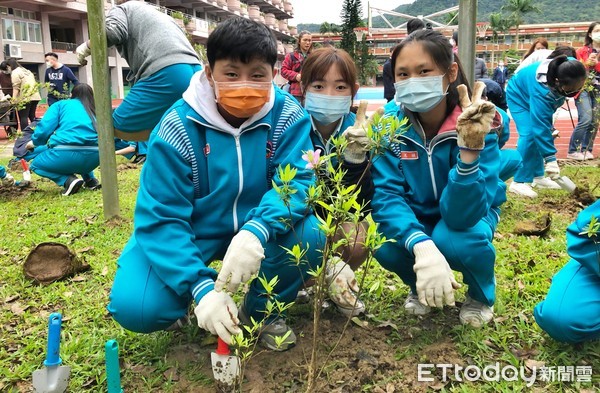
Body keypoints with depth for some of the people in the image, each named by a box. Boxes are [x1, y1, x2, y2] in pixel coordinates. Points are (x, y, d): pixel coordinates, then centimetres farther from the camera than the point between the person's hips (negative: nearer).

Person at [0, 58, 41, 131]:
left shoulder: (15, 72, -4)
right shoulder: (26, 70, 23)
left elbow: (16, 87, -13)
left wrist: (13, 100, -14)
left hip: (25, 98, -8)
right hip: (35, 96, 8)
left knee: (23, 117, -5)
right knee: (32, 116, 15)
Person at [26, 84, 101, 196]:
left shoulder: (61, 104, 16)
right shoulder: (95, 110, 25)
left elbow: (44, 129, 5)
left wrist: (34, 142, 23)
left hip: (67, 154, -5)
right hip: (94, 157, 5)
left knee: (36, 164, 27)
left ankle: (68, 180, 2)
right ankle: (90, 180, 19)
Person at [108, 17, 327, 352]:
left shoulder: (288, 115, -14)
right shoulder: (177, 128, -21)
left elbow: (296, 181, -24)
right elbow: (160, 218, -22)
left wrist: (255, 232, -45)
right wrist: (200, 288, -35)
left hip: (257, 228, 2)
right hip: (192, 229, -1)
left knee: (307, 235, -29)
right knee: (135, 307, -22)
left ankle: (263, 311, 2)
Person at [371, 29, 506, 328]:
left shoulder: (477, 124, -28)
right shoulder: (390, 120, -21)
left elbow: (461, 213, -37)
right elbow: (385, 194, -27)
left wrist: (470, 150, -53)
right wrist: (422, 246, -44)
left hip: (471, 213, -2)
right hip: (413, 217, 2)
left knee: (454, 240, -35)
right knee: (384, 244, -29)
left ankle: (481, 294, 2)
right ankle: (419, 285, 8)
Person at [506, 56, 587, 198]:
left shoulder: (568, 68, -28)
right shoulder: (541, 91, -45)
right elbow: (540, 126, -41)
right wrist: (550, 158, -41)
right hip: (520, 95, -7)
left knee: (540, 133, 3)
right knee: (529, 134, -21)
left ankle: (538, 177, 13)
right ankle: (519, 182, -17)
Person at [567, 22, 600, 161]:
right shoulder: (582, 51, 3)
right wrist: (587, 63, -14)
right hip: (584, 88, -4)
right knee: (586, 119, -17)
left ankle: (586, 149, 8)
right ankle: (573, 151, -10)